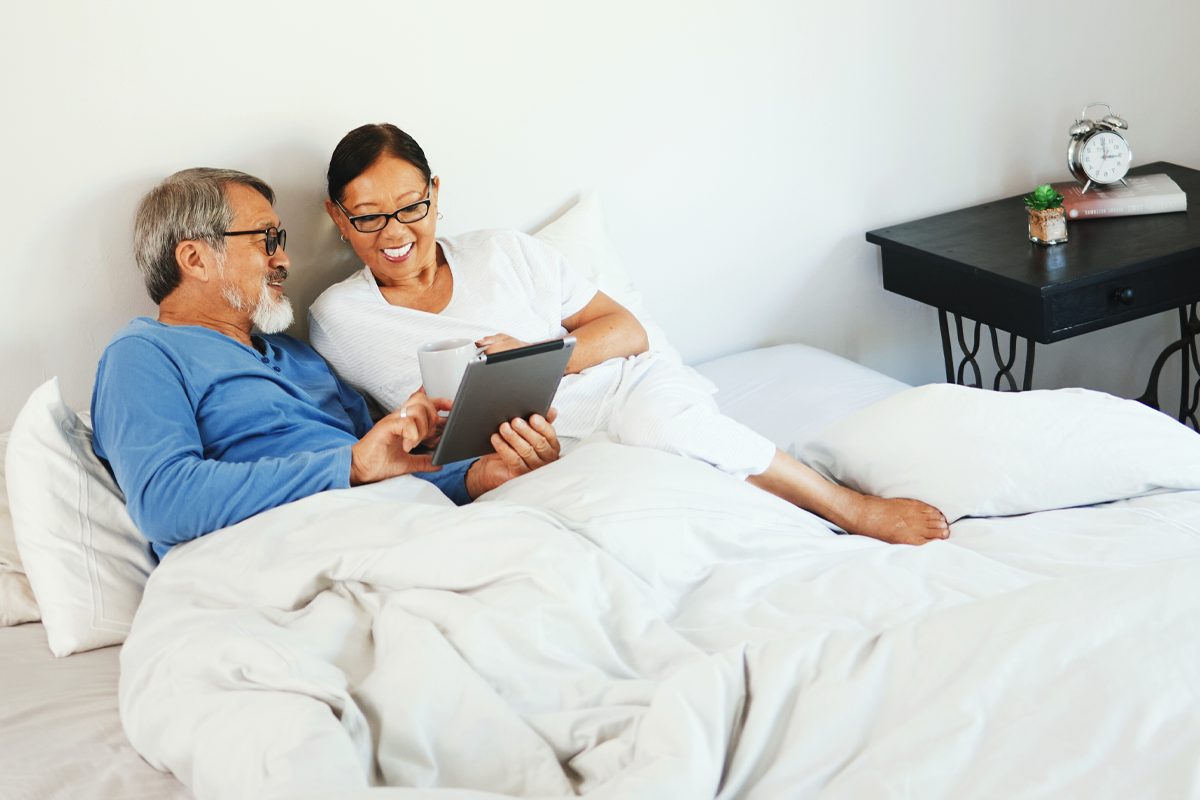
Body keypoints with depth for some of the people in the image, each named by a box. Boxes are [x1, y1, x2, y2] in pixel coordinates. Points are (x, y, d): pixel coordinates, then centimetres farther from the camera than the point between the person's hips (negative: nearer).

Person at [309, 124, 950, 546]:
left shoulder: (502, 252, 8)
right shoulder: (337, 319, 5)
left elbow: (627, 329, 7)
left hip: (622, 386, 1)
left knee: (658, 426, -37)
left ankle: (856, 508, -21)